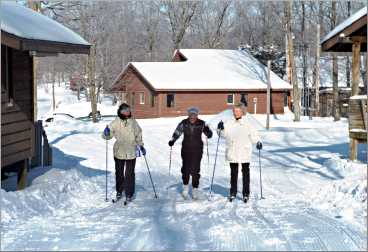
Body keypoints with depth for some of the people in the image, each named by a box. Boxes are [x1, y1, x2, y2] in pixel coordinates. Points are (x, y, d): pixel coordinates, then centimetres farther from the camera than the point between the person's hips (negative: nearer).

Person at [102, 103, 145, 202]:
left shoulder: (133, 122, 0)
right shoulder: (115, 123, -4)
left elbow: (138, 135, 13)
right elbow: (107, 136, 0)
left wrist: (141, 146, 13)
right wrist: (106, 133, -22)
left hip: (131, 153, 0)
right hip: (119, 152, 0)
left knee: (130, 174, -1)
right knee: (119, 173, 13)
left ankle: (129, 194, 8)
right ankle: (119, 191, 29)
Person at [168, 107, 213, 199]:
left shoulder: (201, 124, -5)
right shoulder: (184, 123, -3)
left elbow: (209, 135, -2)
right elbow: (177, 133, 6)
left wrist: (207, 131, -23)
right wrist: (172, 140, -9)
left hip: (197, 150, -1)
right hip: (186, 149, 1)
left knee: (195, 170, -4)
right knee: (186, 169, 0)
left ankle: (195, 189, 8)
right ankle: (185, 186, 22)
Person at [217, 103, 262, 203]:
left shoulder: (247, 123, 1)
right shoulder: (229, 123, 5)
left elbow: (253, 134, 2)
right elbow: (224, 134, -2)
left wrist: (258, 141, -15)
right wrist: (221, 129, -22)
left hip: (245, 153, -1)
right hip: (232, 153, 2)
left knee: (245, 172, 3)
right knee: (233, 173, 11)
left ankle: (246, 194, 10)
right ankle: (233, 192, 20)